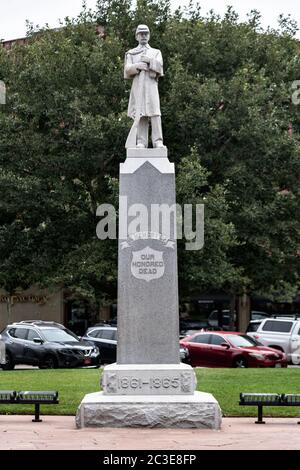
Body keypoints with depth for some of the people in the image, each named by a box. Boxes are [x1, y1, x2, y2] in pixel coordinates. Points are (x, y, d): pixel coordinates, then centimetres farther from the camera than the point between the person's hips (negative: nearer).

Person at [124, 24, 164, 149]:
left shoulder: (156, 52, 20)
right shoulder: (131, 53, 18)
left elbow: (159, 66, 2)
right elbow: (127, 69, 4)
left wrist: (149, 61, -12)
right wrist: (138, 66, -13)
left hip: (151, 85, 0)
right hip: (137, 86, 0)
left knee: (155, 113, -12)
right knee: (140, 114, -5)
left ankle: (158, 141, -17)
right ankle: (141, 142, -6)